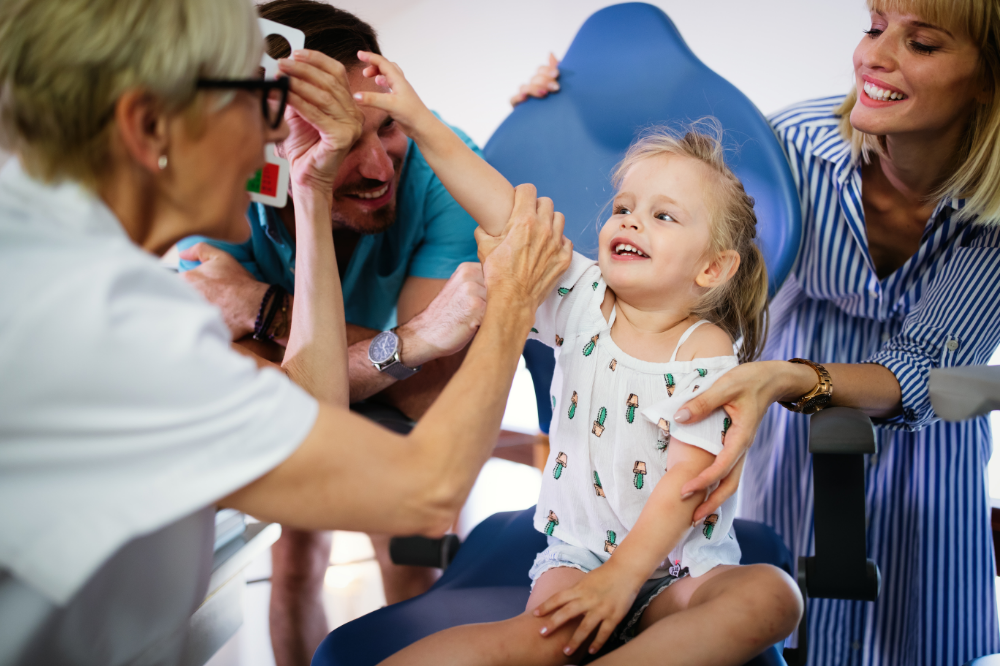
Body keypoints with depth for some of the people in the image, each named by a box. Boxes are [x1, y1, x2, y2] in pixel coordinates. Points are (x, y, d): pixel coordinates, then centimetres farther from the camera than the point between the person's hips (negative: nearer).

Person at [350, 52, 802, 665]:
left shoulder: (708, 354, -9)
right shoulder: (583, 298, 0)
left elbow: (684, 481, -15)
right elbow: (506, 212, -6)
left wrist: (620, 577, -21)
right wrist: (419, 120, -10)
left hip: (681, 568, 0)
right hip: (578, 551, 1)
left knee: (773, 595, -31)